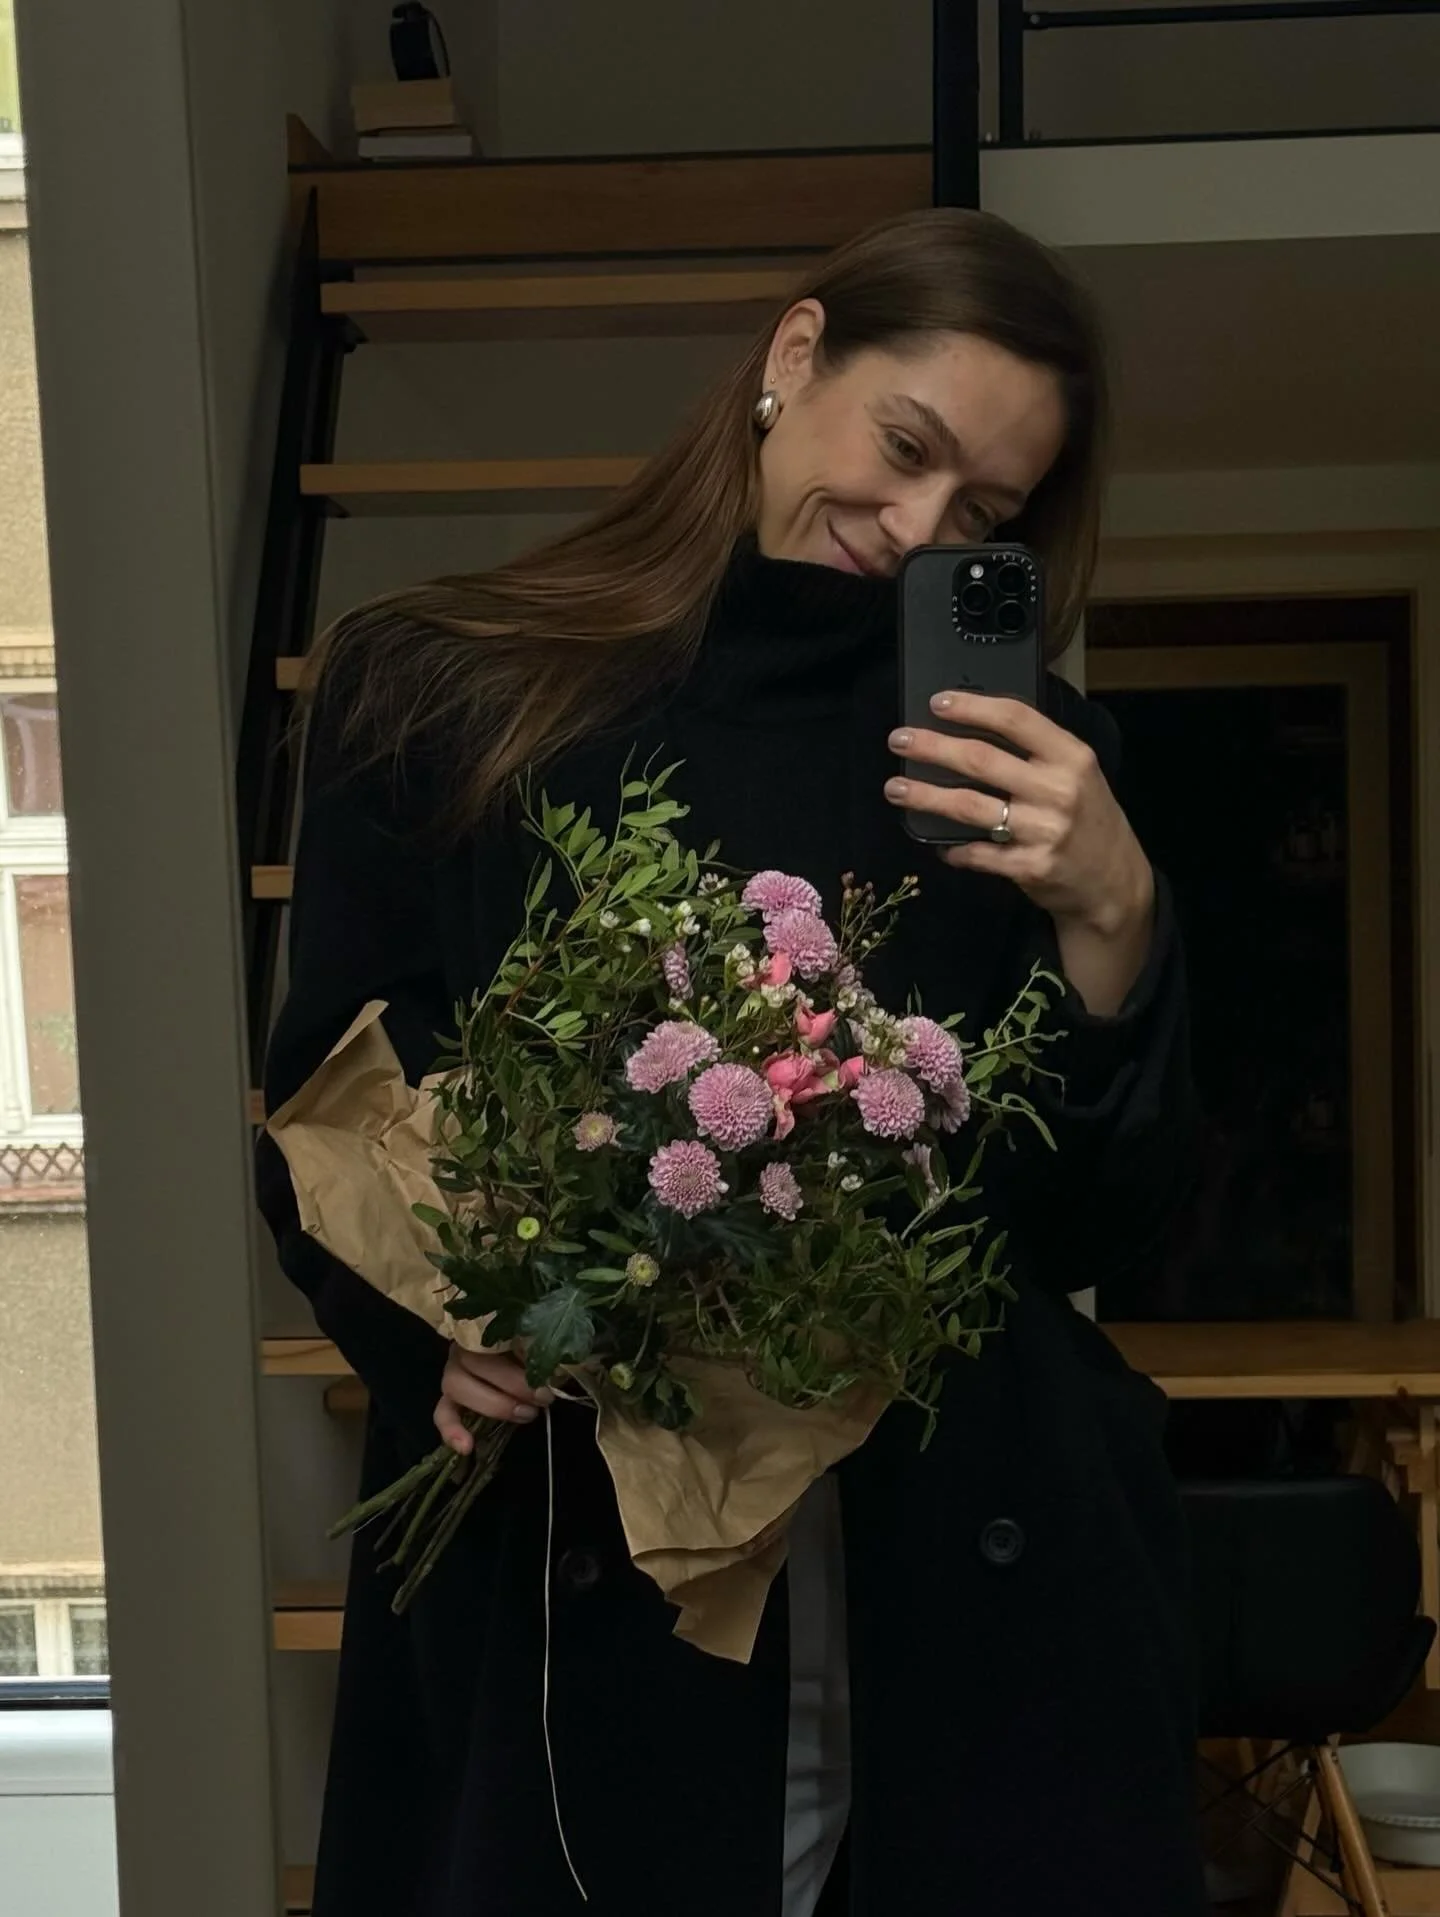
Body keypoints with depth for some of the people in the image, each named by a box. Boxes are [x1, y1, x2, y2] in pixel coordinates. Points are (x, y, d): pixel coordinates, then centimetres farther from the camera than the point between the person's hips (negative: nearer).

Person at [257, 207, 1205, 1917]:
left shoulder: (1019, 757, 4)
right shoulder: (434, 695, 0)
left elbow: (1098, 1228, 2)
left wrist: (1110, 920, -13)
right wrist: (441, 1329, -17)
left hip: (974, 1598, 2)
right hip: (560, 1593, -1)